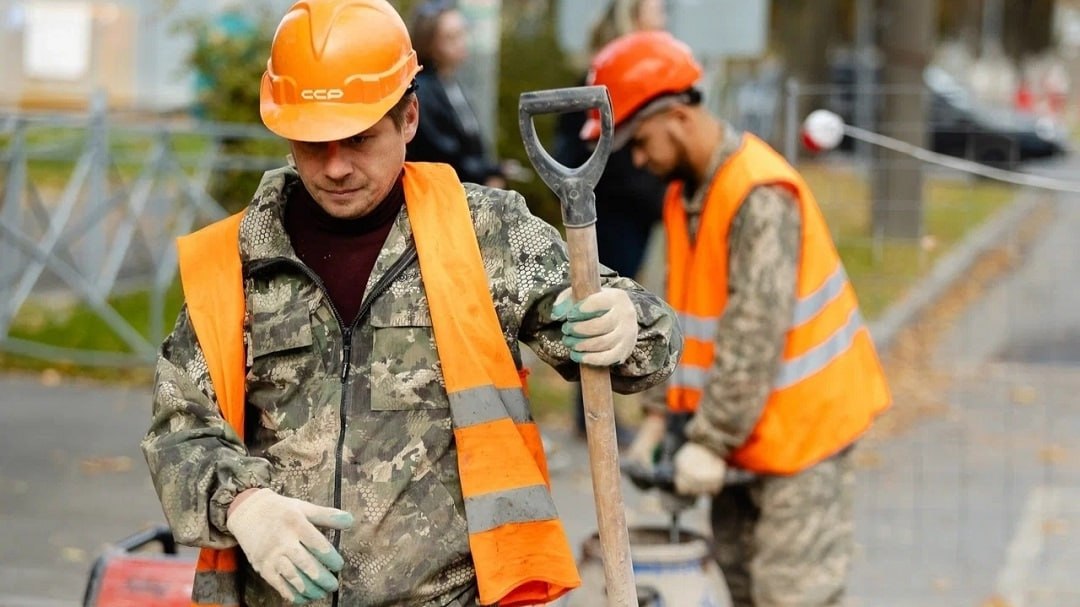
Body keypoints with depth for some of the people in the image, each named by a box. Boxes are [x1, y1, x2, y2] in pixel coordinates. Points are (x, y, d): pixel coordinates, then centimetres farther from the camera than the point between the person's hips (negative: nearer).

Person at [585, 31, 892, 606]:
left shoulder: (759, 194, -24)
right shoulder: (685, 190, 6)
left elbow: (755, 331, -26)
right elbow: (680, 313, 11)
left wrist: (712, 440, -22)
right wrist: (661, 413, 5)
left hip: (801, 419, -9)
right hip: (745, 420, 9)